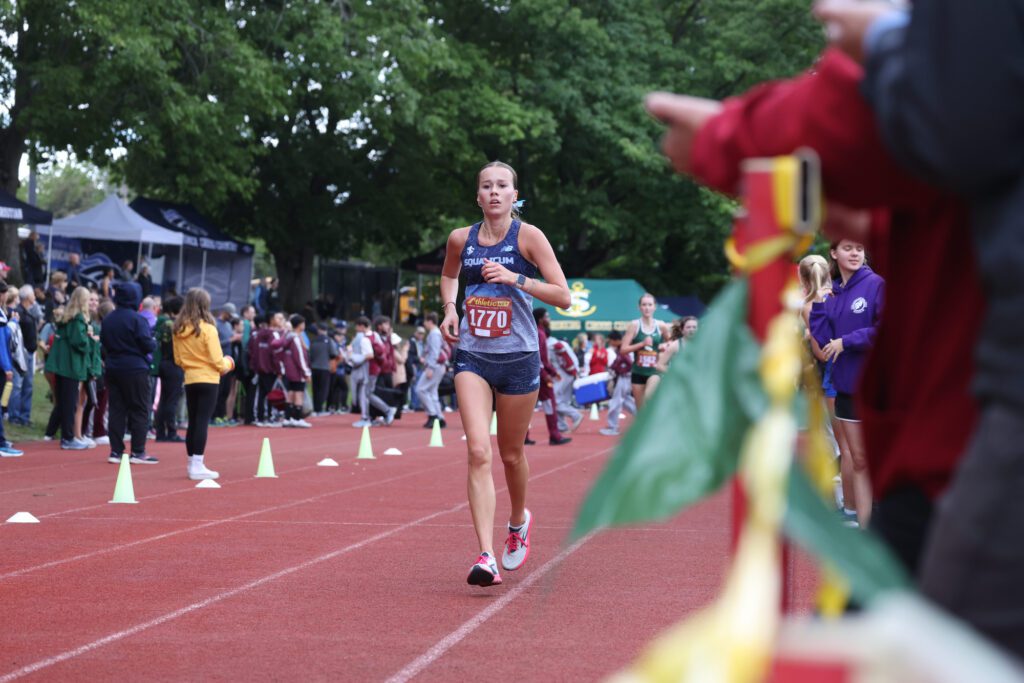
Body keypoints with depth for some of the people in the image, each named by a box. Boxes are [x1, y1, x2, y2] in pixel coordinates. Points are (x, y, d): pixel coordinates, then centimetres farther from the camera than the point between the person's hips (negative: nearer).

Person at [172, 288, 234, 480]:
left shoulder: (178, 330, 3)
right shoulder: (208, 329, -14)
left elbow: (178, 359, 9)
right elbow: (217, 361, -13)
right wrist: (227, 364, 8)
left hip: (190, 380, 6)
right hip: (208, 380, -6)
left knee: (192, 422, 14)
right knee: (202, 422, -5)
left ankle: (192, 463, 22)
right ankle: (197, 466, -8)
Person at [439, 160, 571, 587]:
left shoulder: (528, 236, -6)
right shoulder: (460, 239, 4)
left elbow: (563, 297, -8)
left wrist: (516, 278, -19)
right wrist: (449, 308, 7)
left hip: (519, 357, -1)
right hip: (472, 356, 2)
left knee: (511, 454, 12)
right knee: (478, 452, -14)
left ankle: (518, 521, 44)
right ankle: (486, 557, -19)